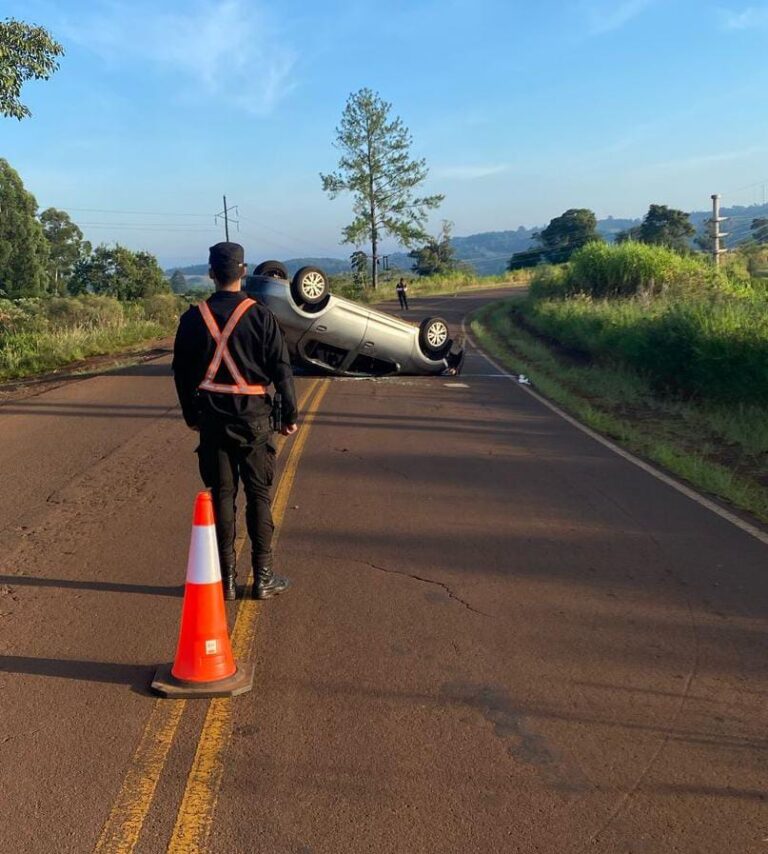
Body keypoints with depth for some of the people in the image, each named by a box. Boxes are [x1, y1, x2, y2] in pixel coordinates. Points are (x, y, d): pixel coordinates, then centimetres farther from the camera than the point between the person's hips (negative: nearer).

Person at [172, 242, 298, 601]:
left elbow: (182, 371, 8)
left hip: (211, 418, 2)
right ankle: (263, 577, 10)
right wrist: (290, 414, 4)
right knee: (259, 494, 5)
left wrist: (191, 414, 20)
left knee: (220, 494, 8)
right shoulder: (260, 315, -7)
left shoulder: (193, 317, 1)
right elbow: (281, 369, -5)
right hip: (253, 416, -2)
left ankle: (226, 578, 13)